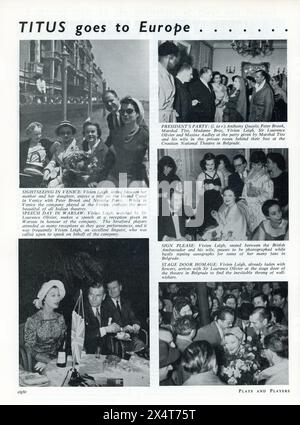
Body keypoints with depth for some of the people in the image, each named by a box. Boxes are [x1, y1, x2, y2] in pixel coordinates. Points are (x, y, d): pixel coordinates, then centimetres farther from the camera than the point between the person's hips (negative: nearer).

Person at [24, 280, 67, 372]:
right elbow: (30, 348, -6)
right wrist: (49, 361, -19)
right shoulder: (32, 320, -6)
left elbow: (63, 343, 6)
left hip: (57, 360, 4)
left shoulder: (60, 318, 6)